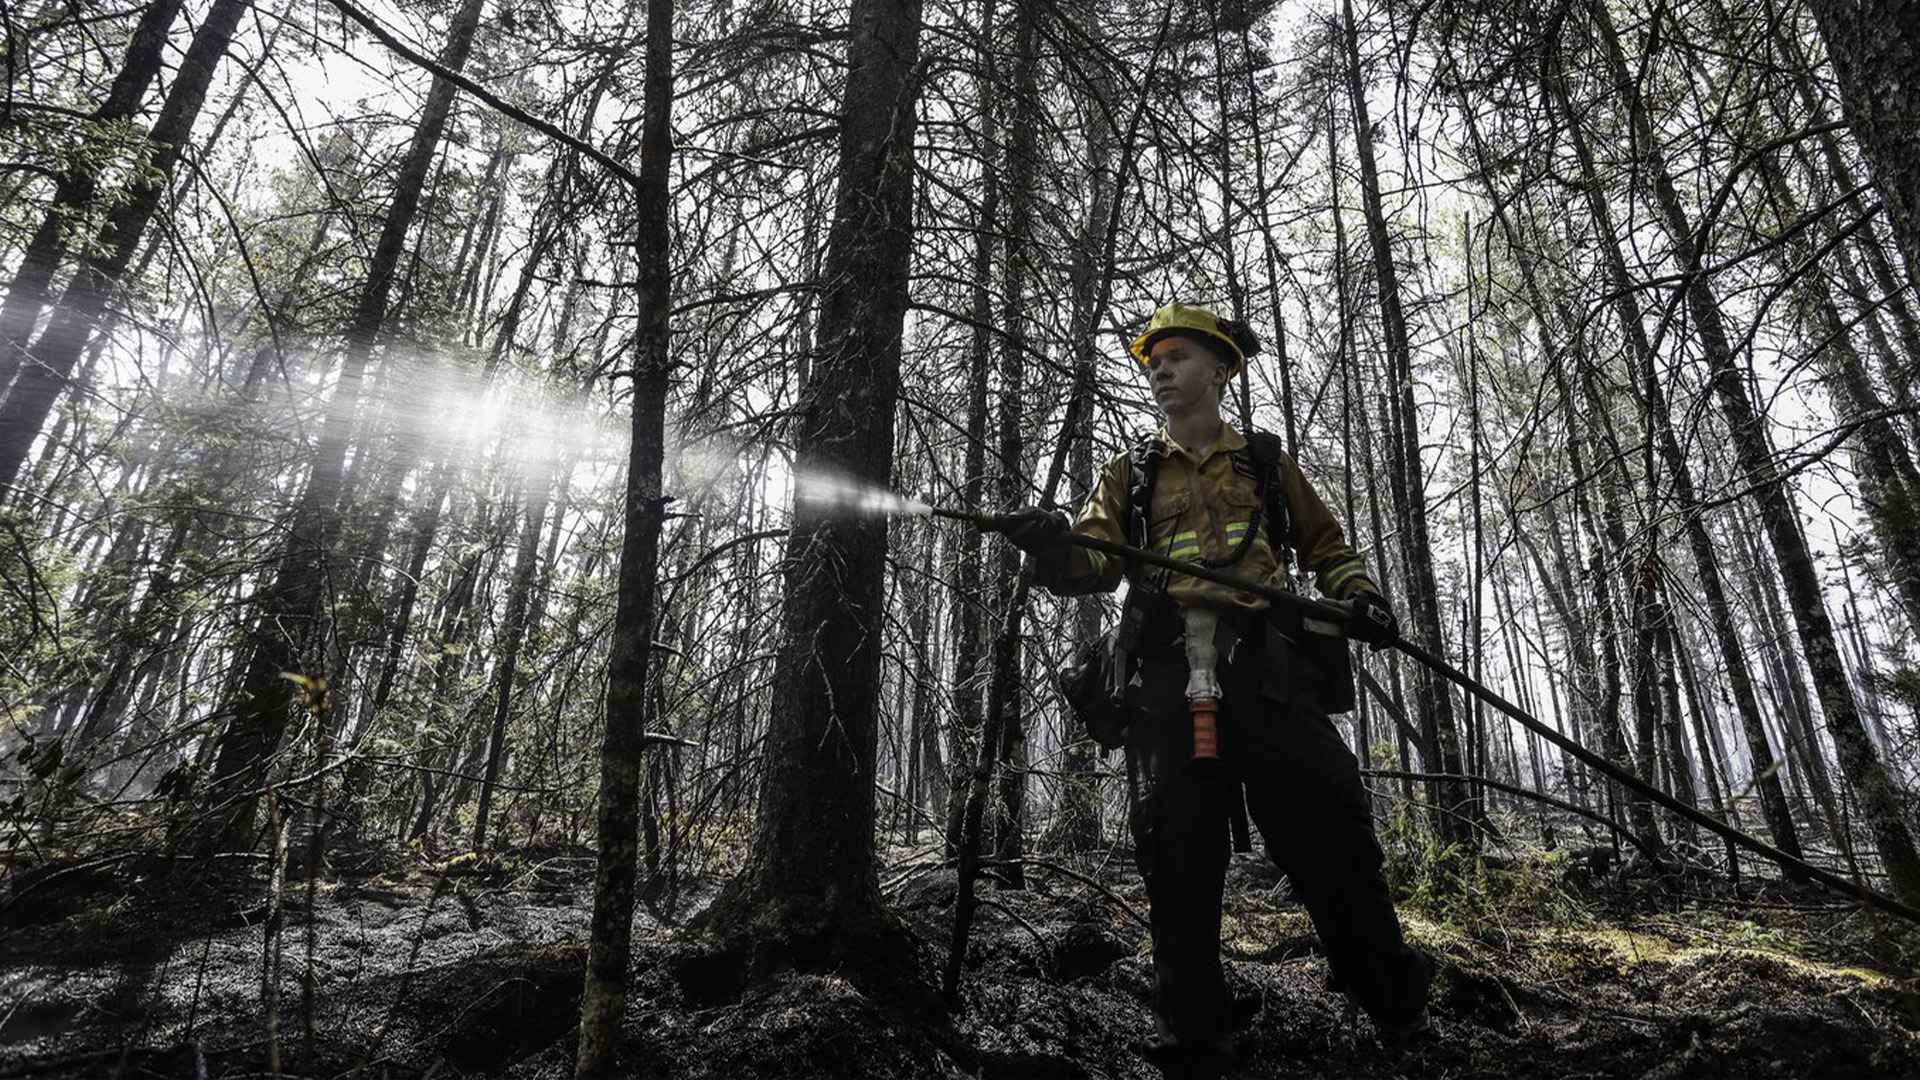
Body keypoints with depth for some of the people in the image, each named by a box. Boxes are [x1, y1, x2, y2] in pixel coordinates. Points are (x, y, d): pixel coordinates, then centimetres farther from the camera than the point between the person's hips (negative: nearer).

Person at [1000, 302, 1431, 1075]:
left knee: (1328, 832, -2)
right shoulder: (1130, 474, 20)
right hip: (1168, 674, 0)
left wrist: (1359, 595, 5)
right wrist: (1055, 548, -17)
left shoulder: (1266, 463, 22)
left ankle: (1398, 1009, 22)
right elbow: (1094, 560, 6)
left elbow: (1326, 546, 26)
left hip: (1266, 665, 0)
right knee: (1177, 857, 0)